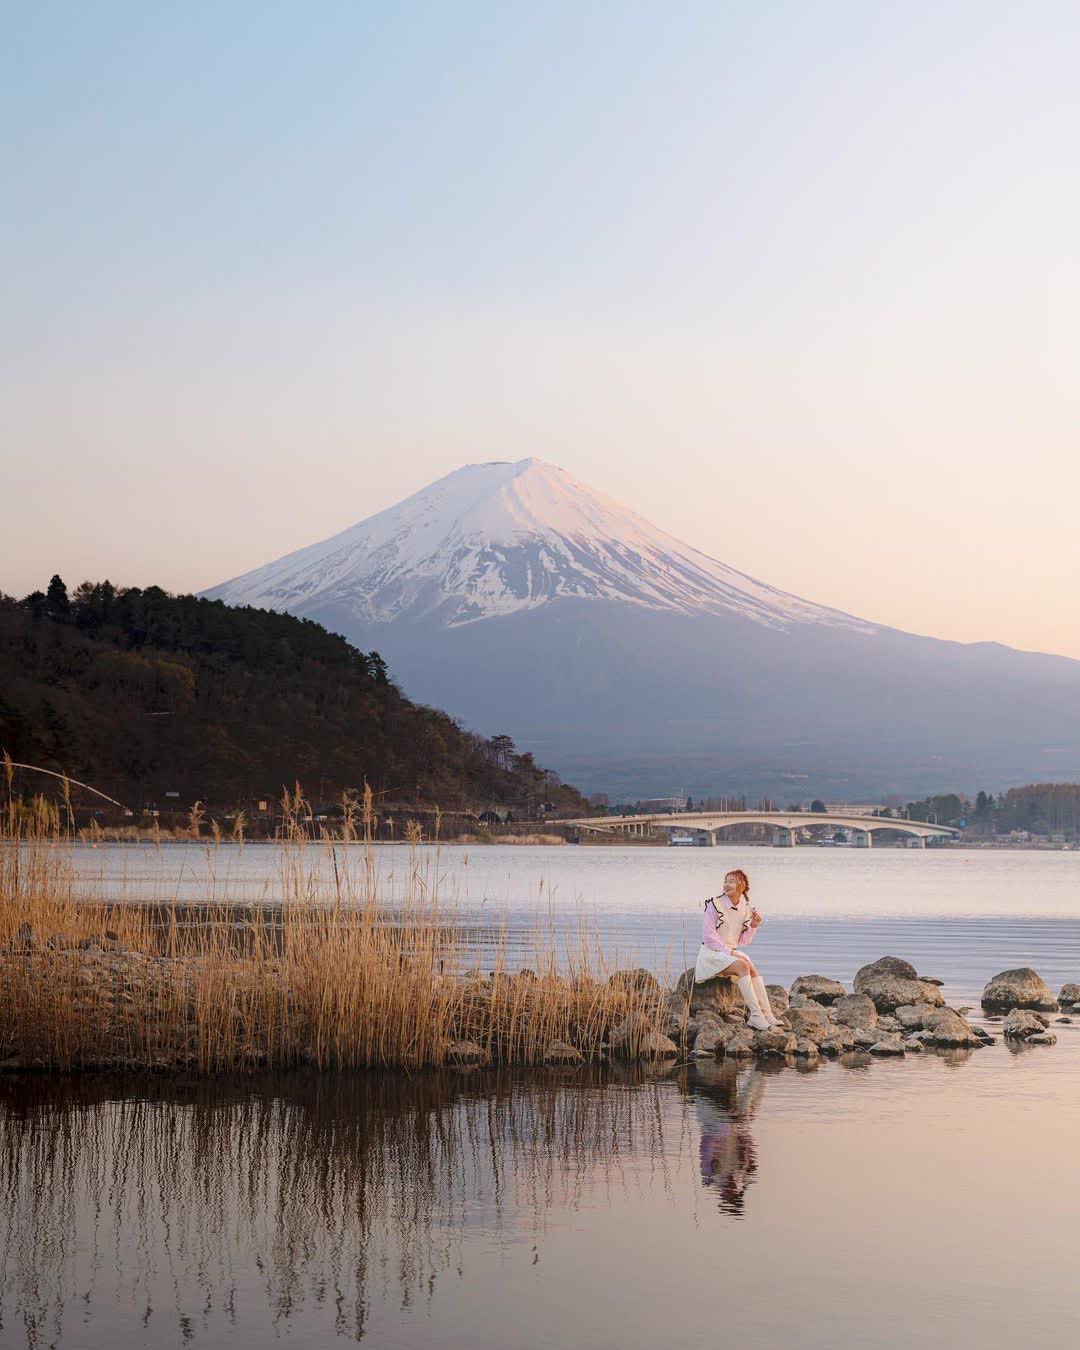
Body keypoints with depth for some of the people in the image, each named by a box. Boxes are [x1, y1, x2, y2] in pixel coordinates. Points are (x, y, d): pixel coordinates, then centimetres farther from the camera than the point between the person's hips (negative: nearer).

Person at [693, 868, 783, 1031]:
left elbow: (742, 940, 14)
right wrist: (729, 952, -18)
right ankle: (756, 1015, -32)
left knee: (752, 969, -23)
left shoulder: (745, 909, 8)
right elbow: (708, 936, -13)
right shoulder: (715, 904, -10)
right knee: (743, 966, -29)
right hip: (711, 952, -5)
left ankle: (767, 1015, -29)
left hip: (730, 952, 5)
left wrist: (753, 926, -3)